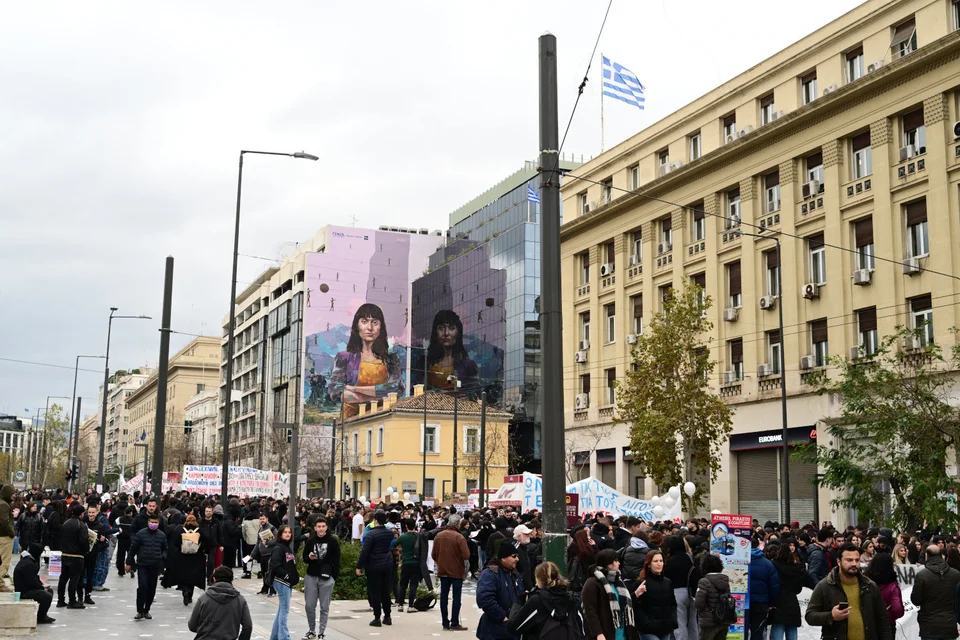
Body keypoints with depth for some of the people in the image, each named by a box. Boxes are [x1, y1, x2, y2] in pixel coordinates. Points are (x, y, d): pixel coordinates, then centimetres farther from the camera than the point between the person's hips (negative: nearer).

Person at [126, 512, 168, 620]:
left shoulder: (162, 535, 5)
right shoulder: (141, 534, -3)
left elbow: (164, 549, 16)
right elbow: (133, 549, 2)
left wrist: (163, 557, -5)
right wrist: (129, 562, 4)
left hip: (155, 566, 3)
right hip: (142, 565, -3)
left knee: (152, 589, 7)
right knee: (142, 586, -13)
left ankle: (147, 610, 21)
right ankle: (140, 611, -3)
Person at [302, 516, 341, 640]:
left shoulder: (333, 541, -5)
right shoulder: (310, 541, 3)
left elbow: (336, 560, -2)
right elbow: (305, 558, 13)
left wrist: (335, 577, -7)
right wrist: (309, 557, -10)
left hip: (327, 578, -3)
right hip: (311, 576, 3)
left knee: (324, 607, 4)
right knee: (309, 606, 5)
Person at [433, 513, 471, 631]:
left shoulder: (438, 536, -2)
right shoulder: (459, 537, -17)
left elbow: (434, 555, 2)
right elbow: (466, 556, -21)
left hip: (442, 571, 4)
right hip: (456, 571, -4)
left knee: (444, 596, 9)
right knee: (456, 597, 3)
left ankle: (445, 623, 11)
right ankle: (455, 623, 3)